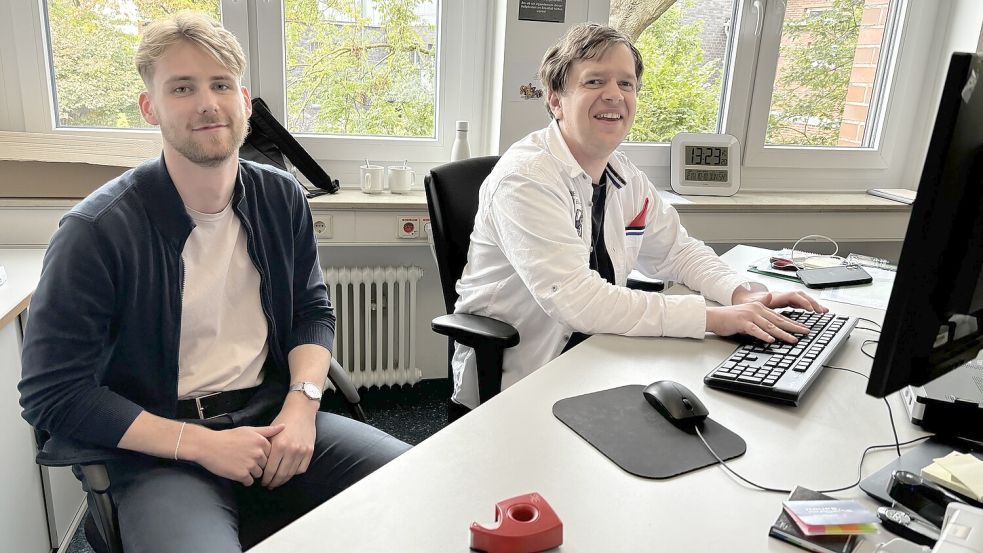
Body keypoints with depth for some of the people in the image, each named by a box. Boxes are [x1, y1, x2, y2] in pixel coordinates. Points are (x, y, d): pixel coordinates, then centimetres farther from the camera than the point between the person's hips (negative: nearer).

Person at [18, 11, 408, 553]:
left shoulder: (282, 197, 1)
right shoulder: (96, 230, -13)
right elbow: (53, 393, -10)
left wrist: (302, 403, -9)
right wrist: (201, 444, -16)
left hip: (274, 418, 5)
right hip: (161, 449, -4)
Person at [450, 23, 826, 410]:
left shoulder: (627, 177, 3)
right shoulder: (525, 179, -21)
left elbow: (675, 250, 16)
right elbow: (576, 300, -30)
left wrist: (742, 293, -4)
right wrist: (713, 318, -26)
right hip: (513, 381, -7)